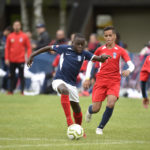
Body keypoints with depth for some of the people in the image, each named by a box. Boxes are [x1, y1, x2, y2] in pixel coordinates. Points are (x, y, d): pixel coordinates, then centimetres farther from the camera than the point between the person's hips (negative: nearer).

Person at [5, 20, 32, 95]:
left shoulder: (24, 36, 1)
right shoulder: (10, 36, 6)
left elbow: (29, 47, 2)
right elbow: (7, 48, 7)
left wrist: (28, 58, -7)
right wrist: (6, 58, 0)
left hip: (21, 60, -2)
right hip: (12, 60, 2)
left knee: (21, 76, -1)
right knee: (12, 76, 6)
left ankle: (22, 91, 2)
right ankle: (11, 90, 11)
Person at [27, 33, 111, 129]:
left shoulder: (84, 54, -2)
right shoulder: (65, 49, -8)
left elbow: (98, 58, -13)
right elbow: (48, 48, 2)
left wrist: (103, 57, -38)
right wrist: (32, 55, 4)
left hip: (72, 84, 4)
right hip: (59, 81, -4)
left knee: (77, 109, 8)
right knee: (65, 90, -38)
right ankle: (69, 121, -38)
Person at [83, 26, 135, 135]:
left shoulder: (120, 50, 0)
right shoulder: (100, 50, 6)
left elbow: (131, 65, -5)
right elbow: (90, 62, 18)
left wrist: (128, 71, -29)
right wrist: (87, 78, 10)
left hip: (114, 81, -1)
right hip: (101, 80, 1)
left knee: (111, 104, -24)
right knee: (96, 109, -5)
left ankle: (100, 127, -5)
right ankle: (89, 110, 36)